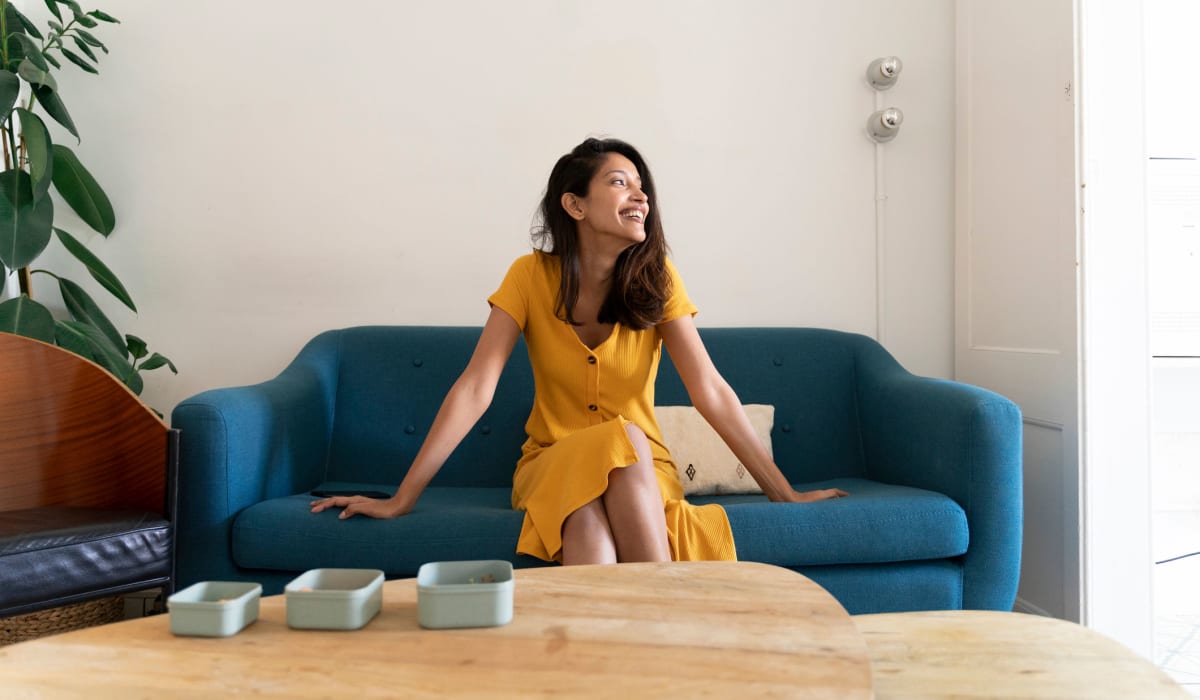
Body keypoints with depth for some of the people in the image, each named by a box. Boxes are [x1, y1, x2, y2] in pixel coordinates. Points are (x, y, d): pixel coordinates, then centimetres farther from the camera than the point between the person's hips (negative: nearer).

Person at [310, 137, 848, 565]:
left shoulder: (657, 280, -6)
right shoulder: (532, 276, -8)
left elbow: (710, 392, -7)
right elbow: (475, 390, -12)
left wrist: (783, 493, -10)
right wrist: (401, 499, -16)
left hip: (642, 466, 2)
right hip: (554, 463, -1)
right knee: (588, 526, -36)